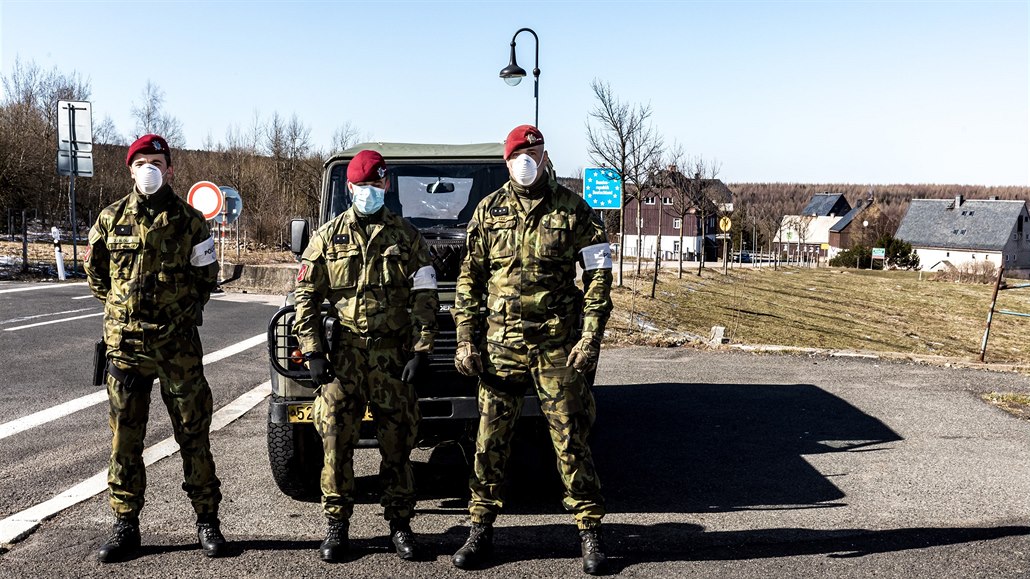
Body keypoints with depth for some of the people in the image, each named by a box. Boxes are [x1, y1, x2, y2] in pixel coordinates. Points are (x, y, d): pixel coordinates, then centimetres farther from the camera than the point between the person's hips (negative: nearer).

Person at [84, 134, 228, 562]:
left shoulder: (189, 220, 0)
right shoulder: (111, 218, 5)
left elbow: (206, 274, 8)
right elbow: (95, 269, 19)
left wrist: (184, 310, 5)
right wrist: (118, 304, 13)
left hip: (178, 345, -2)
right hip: (125, 344, 2)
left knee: (193, 434, 4)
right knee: (124, 439, 8)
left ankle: (207, 519, 15)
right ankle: (126, 524, 20)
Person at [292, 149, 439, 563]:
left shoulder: (406, 236, 4)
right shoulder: (327, 237, 5)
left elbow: (425, 296, 1)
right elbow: (306, 296, 6)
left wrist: (421, 350, -7)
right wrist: (312, 351, -2)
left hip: (394, 353, 0)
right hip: (345, 352, 1)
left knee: (397, 443, 6)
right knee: (336, 439, 2)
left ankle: (399, 524, 20)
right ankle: (337, 524, 17)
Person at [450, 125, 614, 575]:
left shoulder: (573, 210, 2)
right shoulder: (489, 211, 7)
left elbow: (599, 276, 0)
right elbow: (469, 279, 9)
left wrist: (591, 338, -8)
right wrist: (465, 340, 2)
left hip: (558, 343, -2)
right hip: (501, 341, 2)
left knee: (570, 438, 4)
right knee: (491, 439, 6)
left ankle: (590, 530, 17)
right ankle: (481, 529, 21)